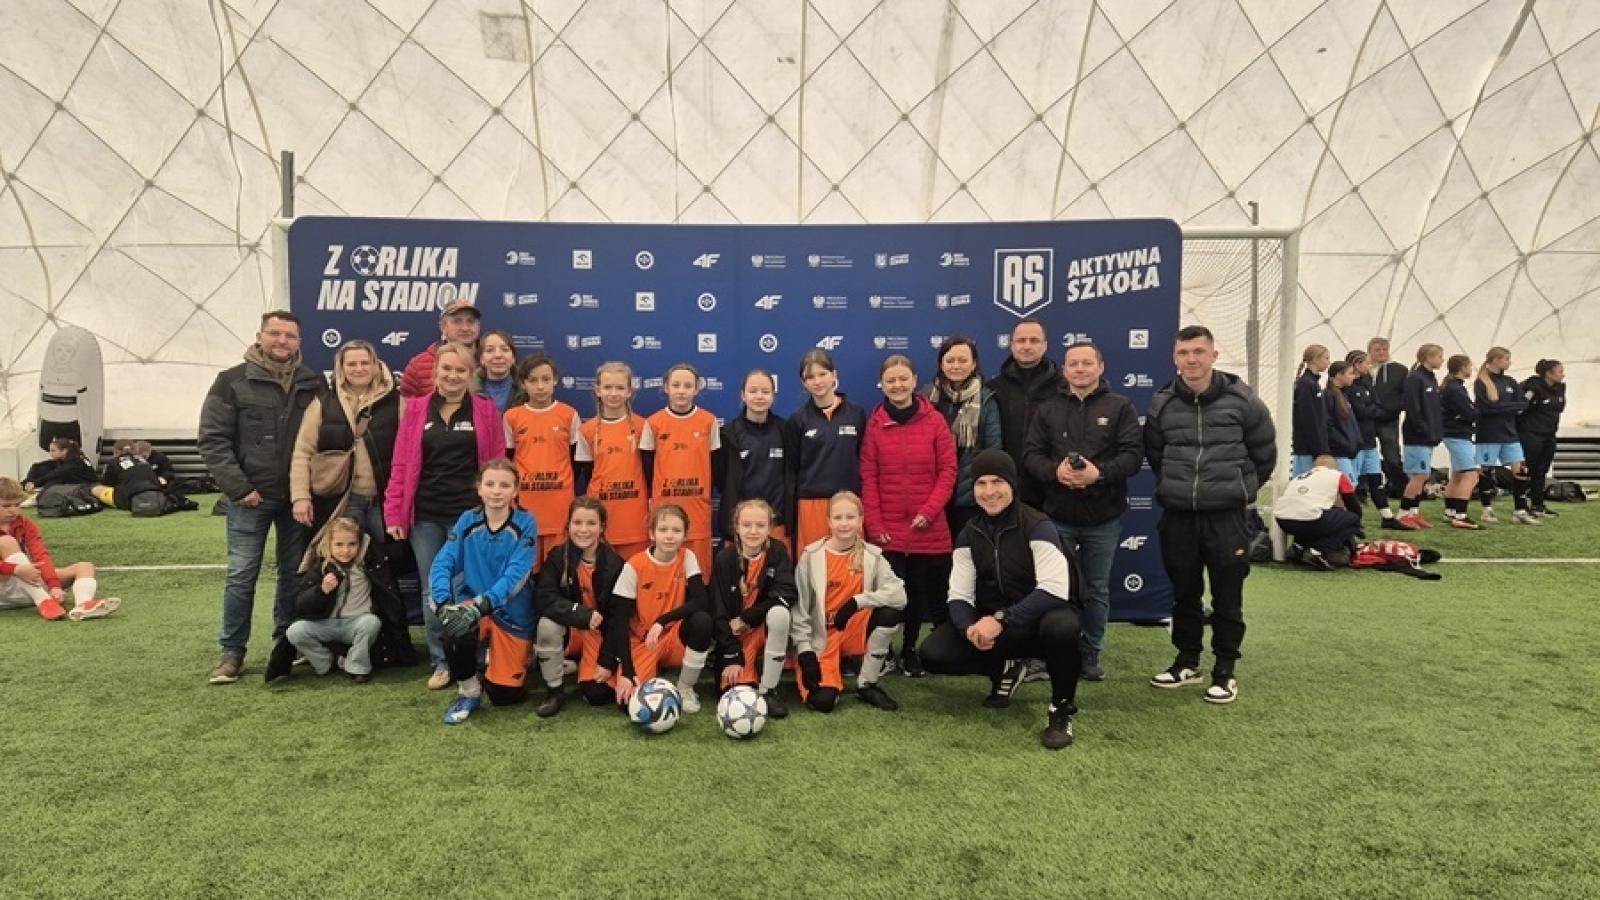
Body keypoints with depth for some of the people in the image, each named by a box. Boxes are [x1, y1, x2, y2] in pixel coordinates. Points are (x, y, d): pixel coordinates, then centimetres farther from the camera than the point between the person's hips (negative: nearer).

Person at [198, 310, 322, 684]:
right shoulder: (233, 382, -2)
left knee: (295, 572, 12)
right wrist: (239, 487, -12)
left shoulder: (314, 384, 7)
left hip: (299, 497, 3)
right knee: (241, 575, 0)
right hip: (251, 497, -3)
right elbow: (213, 440, -5)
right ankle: (232, 651, 12)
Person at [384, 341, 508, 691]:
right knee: (433, 592, 7)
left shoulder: (486, 411, 2)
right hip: (425, 516, 2)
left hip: (470, 514, -2)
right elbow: (401, 465, 4)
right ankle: (442, 662, 19)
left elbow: (496, 466, 1)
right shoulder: (416, 409, 6)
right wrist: (394, 513, -2)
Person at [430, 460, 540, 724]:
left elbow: (516, 574, -21)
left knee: (504, 695, -2)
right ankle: (468, 692, -5)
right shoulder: (467, 521, -3)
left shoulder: (525, 523, -11)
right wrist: (444, 602, -30)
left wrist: (482, 604, -35)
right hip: (472, 606, 2)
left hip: (513, 614, -2)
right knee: (454, 628, -33)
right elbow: (442, 563, -11)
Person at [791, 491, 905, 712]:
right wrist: (804, 652, -13)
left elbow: (899, 595, -18)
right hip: (820, 640, -2)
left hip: (854, 632, 2)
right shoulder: (811, 556, -9)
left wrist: (857, 601, -27)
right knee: (823, 701, -25)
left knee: (890, 613, -27)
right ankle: (831, 675, 14)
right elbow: (799, 608, -6)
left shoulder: (871, 555, -5)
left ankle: (866, 685, -9)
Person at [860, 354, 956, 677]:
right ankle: (908, 651, 17)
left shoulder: (934, 420, 2)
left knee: (932, 592, 6)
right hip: (888, 530, 0)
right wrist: (874, 524, -5)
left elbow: (948, 470, 0)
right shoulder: (874, 424, 3)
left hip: (929, 529, 0)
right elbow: (868, 477, 1)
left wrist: (929, 511, -10)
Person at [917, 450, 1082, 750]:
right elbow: (959, 596, -3)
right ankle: (1004, 669, 13)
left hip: (1042, 618, -5)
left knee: (1062, 626, -41)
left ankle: (1062, 708, -12)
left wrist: (1001, 619, -34)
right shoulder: (969, 535, -1)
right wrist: (970, 628, -26)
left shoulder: (1037, 526, -17)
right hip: (991, 623, 5)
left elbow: (1055, 589, -27)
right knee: (933, 654, -16)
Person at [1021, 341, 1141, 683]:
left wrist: (1100, 473, -23)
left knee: (1097, 589, 9)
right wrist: (1054, 471, -19)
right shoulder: (1049, 409, 7)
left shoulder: (1119, 407, 1)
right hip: (1058, 516, 1)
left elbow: (1133, 454, -8)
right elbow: (1031, 454, 1)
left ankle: (1091, 654, 22)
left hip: (1103, 517, -1)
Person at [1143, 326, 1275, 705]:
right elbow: (1153, 453, 17)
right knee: (1184, 593, 13)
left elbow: (1265, 452, 6)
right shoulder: (1162, 404, 1)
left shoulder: (1241, 399, -6)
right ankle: (1188, 661, 27)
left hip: (1227, 515, -3)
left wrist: (1241, 488, 11)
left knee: (1227, 596, 5)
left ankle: (1225, 669, 17)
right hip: (1178, 516, 3)